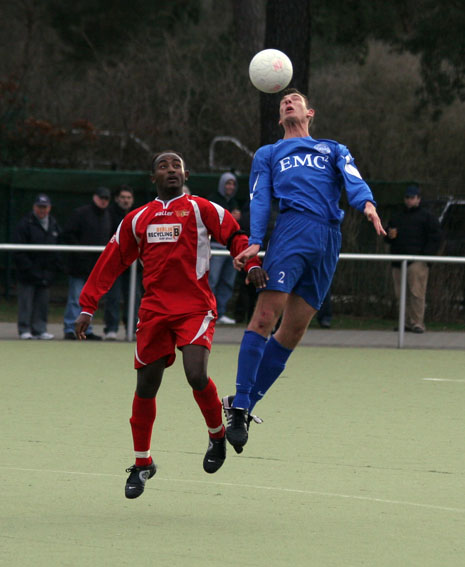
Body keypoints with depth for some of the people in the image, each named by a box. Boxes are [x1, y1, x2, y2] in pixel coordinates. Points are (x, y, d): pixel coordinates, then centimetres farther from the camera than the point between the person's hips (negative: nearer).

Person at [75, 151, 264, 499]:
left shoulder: (200, 209, 5)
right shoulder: (138, 219, 14)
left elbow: (235, 236, 3)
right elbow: (110, 264, 17)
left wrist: (251, 263, -17)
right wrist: (88, 307, 12)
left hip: (196, 309, -3)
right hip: (154, 310, 4)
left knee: (196, 375, -22)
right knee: (146, 387, 4)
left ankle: (217, 435, 7)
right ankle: (142, 464, 21)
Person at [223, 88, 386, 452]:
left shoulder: (333, 150, 28)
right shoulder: (268, 155, 25)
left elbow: (352, 177, 7)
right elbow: (259, 200, 11)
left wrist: (367, 203, -16)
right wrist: (255, 242, -7)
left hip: (329, 239, 2)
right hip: (293, 228, -2)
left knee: (293, 332, -1)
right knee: (265, 316, -17)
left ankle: (243, 403, 7)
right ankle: (238, 407, -16)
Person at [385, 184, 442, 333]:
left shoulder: (427, 216, 6)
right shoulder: (396, 217, 24)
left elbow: (435, 238, 0)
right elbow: (387, 239, 31)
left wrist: (426, 255, -12)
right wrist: (390, 236, 6)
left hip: (417, 261, -6)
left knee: (416, 293, -13)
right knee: (401, 294, 3)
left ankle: (417, 323, -13)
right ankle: (407, 322, 9)